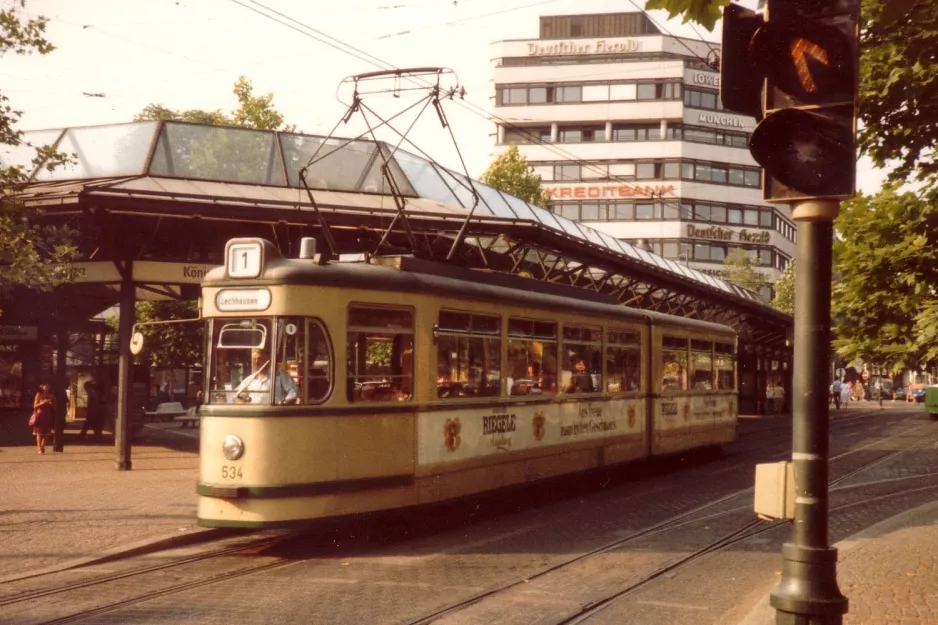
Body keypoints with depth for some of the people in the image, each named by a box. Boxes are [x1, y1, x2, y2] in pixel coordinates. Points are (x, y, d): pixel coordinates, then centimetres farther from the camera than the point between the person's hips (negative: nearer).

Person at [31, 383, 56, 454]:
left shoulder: (52, 396, 8)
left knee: (45, 433, 0)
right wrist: (42, 403, -16)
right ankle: (39, 448, -3)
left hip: (48, 416, 2)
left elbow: (54, 408, 10)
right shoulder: (39, 395, 1)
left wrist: (51, 404, -10)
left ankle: (42, 447, 10)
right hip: (40, 415, -2)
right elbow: (35, 406, -3)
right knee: (39, 433, -4)